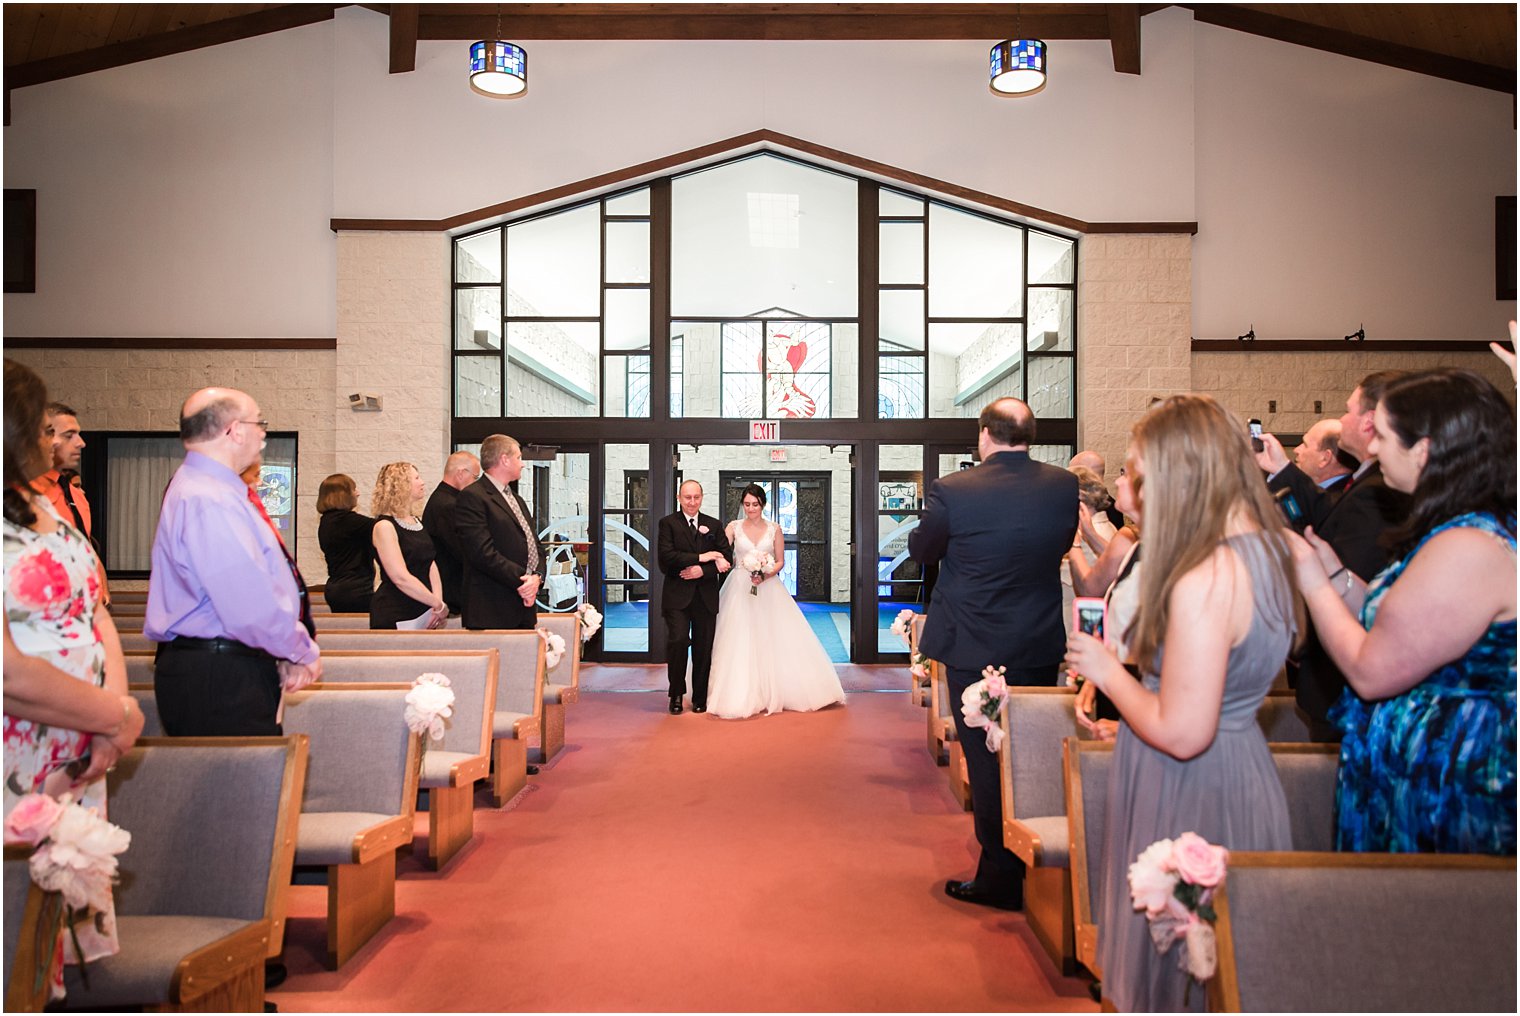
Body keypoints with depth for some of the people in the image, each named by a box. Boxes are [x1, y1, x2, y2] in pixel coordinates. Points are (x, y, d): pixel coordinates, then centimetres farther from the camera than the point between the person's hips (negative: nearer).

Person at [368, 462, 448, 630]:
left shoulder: (417, 522, 14)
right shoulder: (384, 526, -10)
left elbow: (431, 565, 10)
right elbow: (401, 578, -18)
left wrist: (437, 602, -6)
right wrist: (439, 605, -14)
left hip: (423, 612, 7)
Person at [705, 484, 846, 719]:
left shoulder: (774, 529, 4)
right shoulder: (734, 527, 2)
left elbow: (780, 561, 5)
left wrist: (765, 576, -12)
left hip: (768, 590, 1)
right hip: (740, 589, -1)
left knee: (774, 639, 0)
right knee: (739, 641, -3)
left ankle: (773, 693, 13)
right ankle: (741, 696, 6)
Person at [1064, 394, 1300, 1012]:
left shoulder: (1203, 580, -28)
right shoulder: (1267, 546, 1)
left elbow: (1182, 734, -25)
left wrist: (1107, 672, -11)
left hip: (1193, 791, -9)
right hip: (1244, 770, 9)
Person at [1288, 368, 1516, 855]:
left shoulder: (1467, 549, -27)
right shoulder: (1481, 529, 6)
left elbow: (1370, 672, -23)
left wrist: (1316, 585, -11)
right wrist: (1336, 573, 4)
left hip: (1438, 788, -9)